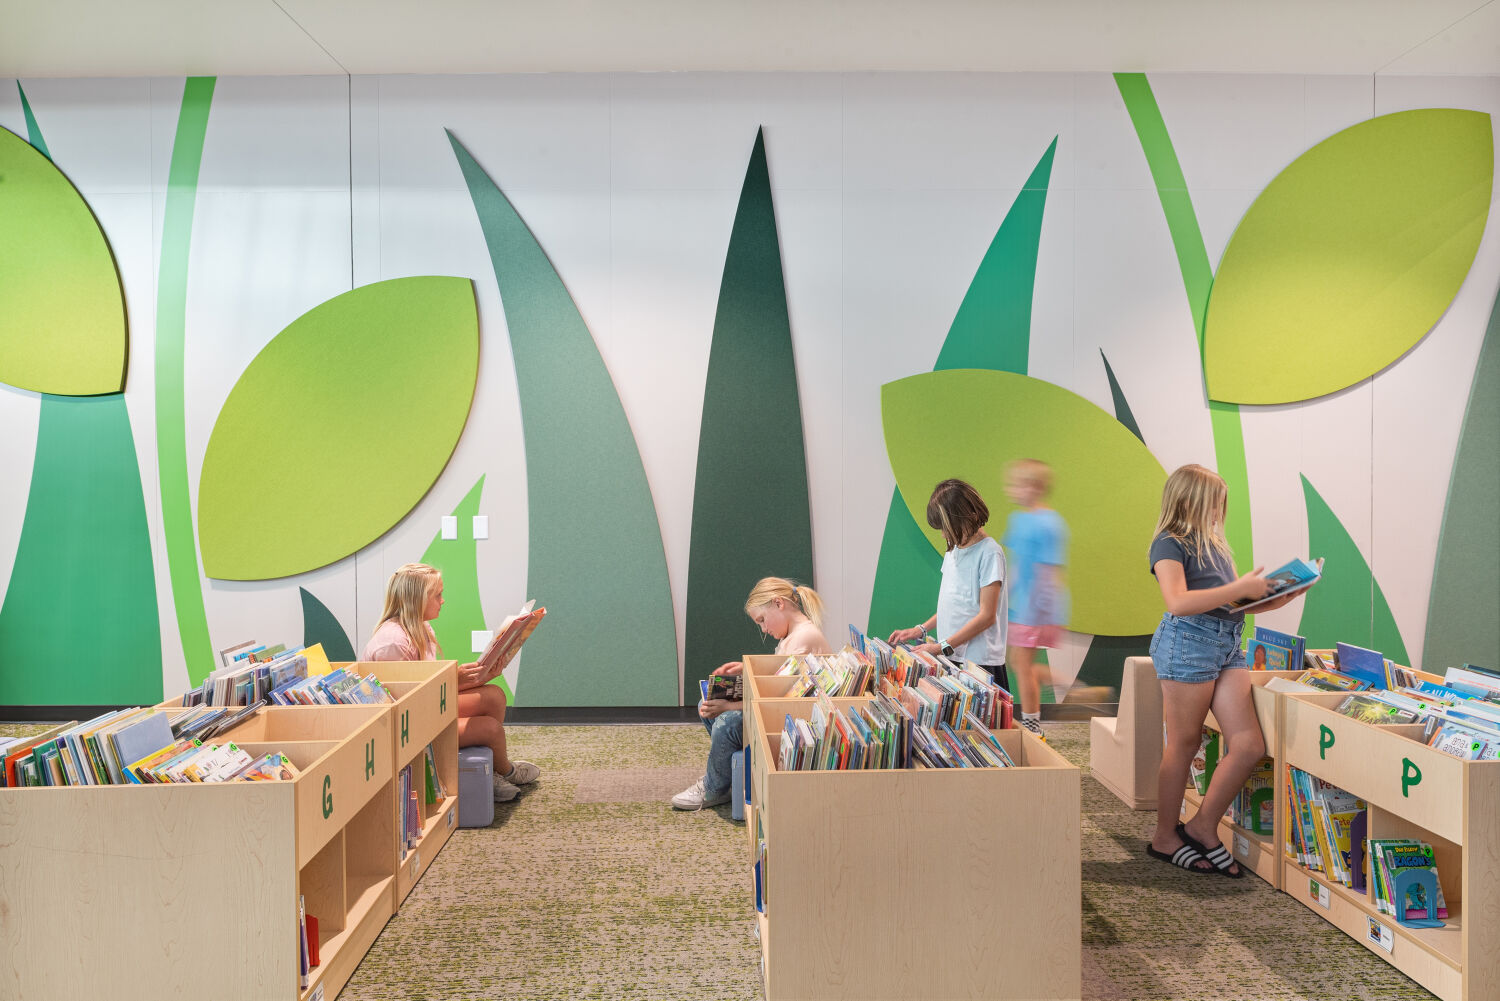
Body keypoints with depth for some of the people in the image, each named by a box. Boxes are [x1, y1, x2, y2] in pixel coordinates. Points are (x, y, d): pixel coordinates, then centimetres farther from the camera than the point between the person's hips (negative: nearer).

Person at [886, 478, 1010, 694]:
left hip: (980, 661, -7)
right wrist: (921, 629, 9)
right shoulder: (954, 549, 13)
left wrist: (943, 646, -16)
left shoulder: (989, 553, -11)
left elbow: (986, 616, -15)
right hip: (950, 658, 7)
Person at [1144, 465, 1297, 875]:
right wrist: (1240, 588, -18)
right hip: (1187, 644, -8)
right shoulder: (1169, 544, -5)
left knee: (1249, 744, -1)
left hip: (1228, 647, 8)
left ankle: (1203, 827, 13)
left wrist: (1274, 599, 9)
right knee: (1184, 745, 1)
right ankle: (1164, 837, 14)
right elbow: (1179, 602, -19)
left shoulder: (1215, 543, 21)